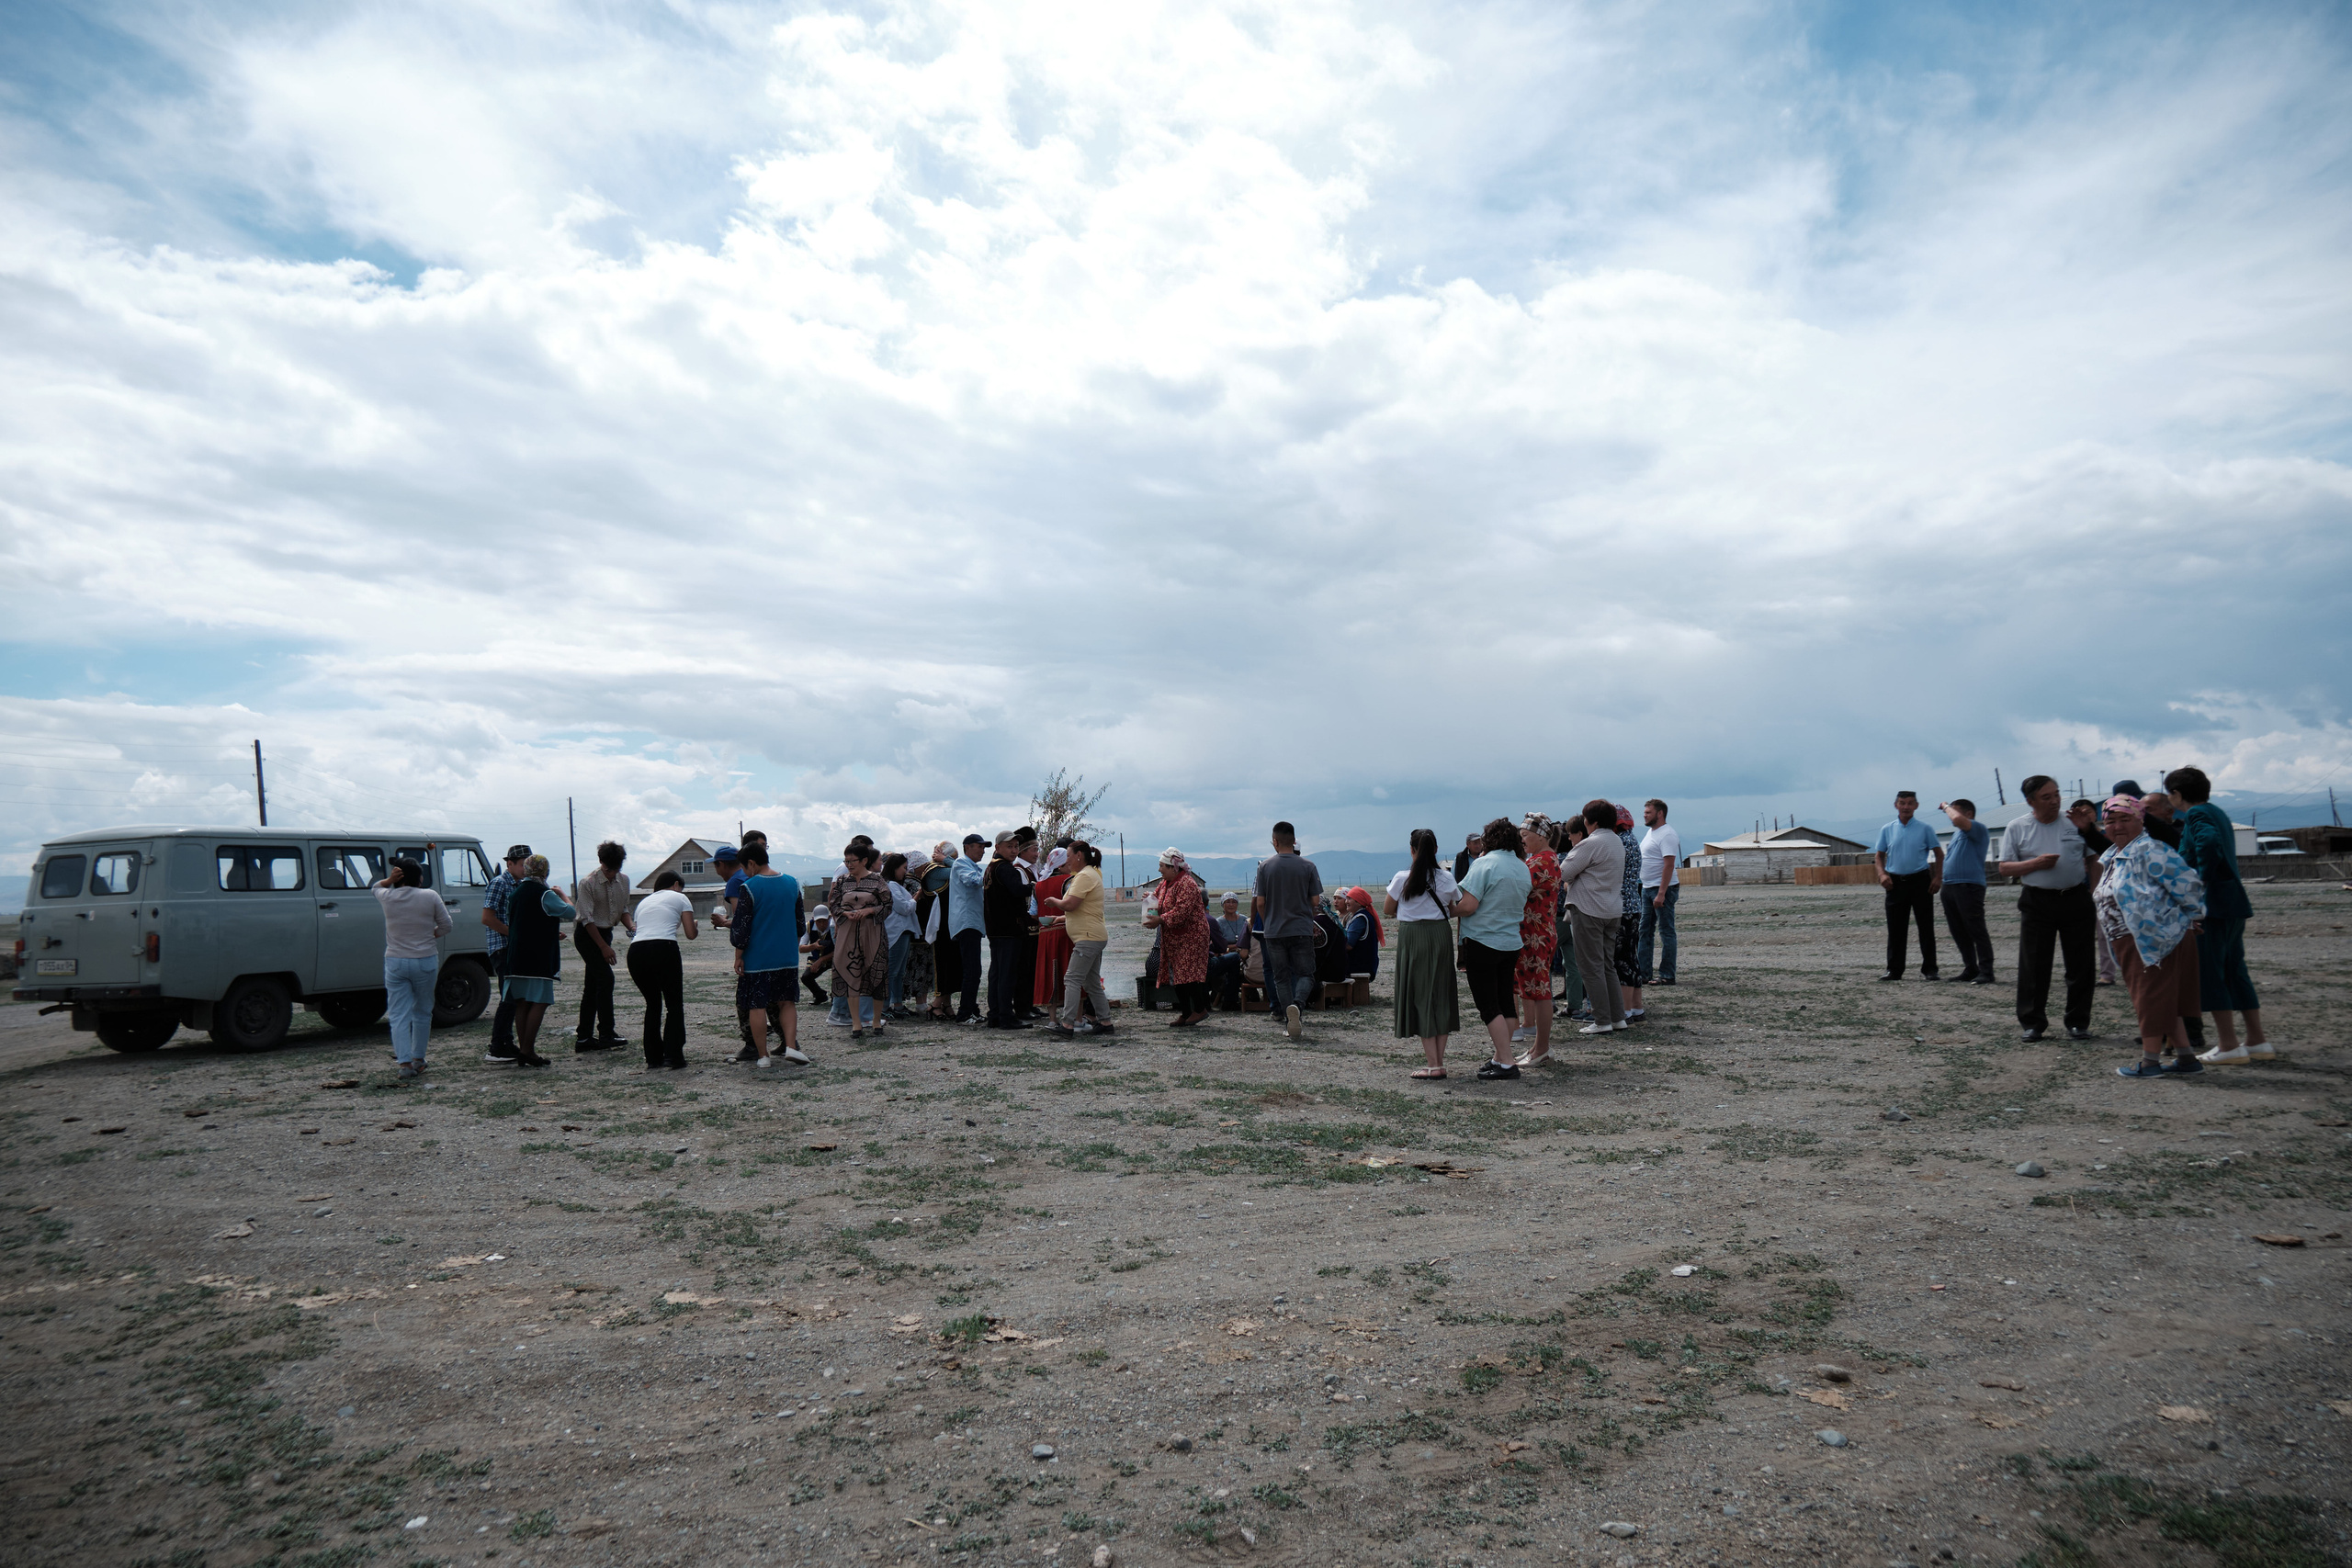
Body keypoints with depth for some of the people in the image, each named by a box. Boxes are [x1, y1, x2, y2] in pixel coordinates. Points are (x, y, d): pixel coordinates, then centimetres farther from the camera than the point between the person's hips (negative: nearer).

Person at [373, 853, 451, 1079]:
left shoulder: (388, 897, -1)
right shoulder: (430, 896, -5)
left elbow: (376, 887, 24)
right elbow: (445, 926, 1)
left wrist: (389, 880, 5)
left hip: (395, 962, 1)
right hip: (426, 961, 0)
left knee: (400, 1014, 1)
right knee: (422, 1012, 14)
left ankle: (405, 1062, -9)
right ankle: (418, 1059, 20)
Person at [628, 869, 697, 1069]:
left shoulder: (644, 902, 30)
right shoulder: (679, 898, 15)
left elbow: (639, 929, 20)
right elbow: (691, 934, 9)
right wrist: (695, 929, 32)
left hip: (636, 950, 5)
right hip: (663, 949, -5)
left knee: (653, 1004, 20)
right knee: (674, 1004, 10)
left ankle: (653, 1058, 19)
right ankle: (673, 1056, 2)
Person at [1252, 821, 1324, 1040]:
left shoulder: (1265, 866, -2)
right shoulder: (1308, 866, -3)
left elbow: (1260, 903, -1)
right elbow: (1314, 902, 1)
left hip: (1274, 931, 1)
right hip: (1302, 930, -1)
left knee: (1281, 977, 10)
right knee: (1305, 973, 7)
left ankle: (1288, 1021, 6)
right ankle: (1297, 1004, -21)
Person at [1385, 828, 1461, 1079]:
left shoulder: (1402, 878, -8)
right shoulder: (1446, 878, 0)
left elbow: (1388, 910, 4)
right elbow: (1451, 910, 11)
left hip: (1412, 937, -3)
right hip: (1441, 935, 3)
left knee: (1420, 996, 2)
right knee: (1440, 995, 12)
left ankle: (1433, 1065, 0)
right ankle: (1438, 1060, 14)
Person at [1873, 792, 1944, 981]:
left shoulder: (1925, 829, 3)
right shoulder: (1887, 830, 8)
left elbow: (1939, 853, 6)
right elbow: (1879, 855, 12)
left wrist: (1938, 878, -5)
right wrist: (1882, 874, -6)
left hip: (1920, 881, -2)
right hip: (1896, 883, 2)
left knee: (1926, 927, 0)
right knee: (1896, 929, 4)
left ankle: (1929, 969, 6)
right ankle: (1894, 970, 9)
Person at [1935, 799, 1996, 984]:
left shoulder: (1979, 829, -5)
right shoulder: (1957, 833, 22)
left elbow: (1958, 820, -23)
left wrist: (1947, 806, -7)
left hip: (1968, 886, -9)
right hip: (1949, 886, 9)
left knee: (1977, 930, -7)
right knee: (1958, 932, 10)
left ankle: (1986, 972, -4)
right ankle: (1970, 969, 17)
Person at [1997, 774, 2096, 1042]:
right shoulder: (2017, 828, 2)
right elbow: (2005, 868, 1)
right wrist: (2035, 863, -15)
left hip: (2076, 900, 1)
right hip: (2037, 902, -1)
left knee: (2081, 965, 5)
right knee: (2033, 966, 1)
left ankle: (2078, 1022, 16)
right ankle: (2032, 1023, 9)